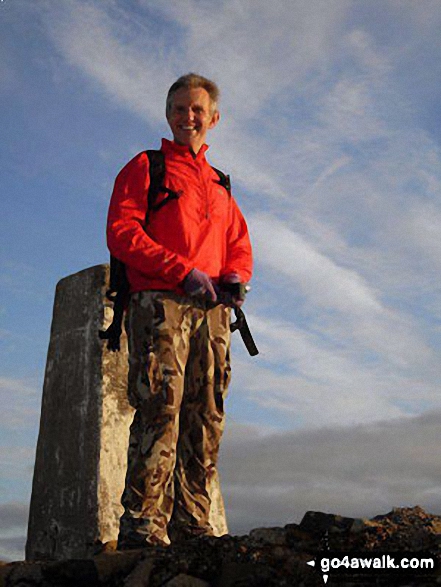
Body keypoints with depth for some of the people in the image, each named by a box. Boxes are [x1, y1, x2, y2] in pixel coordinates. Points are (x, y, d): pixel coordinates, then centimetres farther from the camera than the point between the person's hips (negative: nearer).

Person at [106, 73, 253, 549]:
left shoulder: (219, 185, 29)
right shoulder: (145, 167, 13)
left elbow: (239, 245, 26)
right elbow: (121, 232, -1)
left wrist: (234, 276, 1)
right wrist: (184, 272, -11)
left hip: (211, 310, 5)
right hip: (160, 301, -5)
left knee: (205, 418, -2)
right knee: (160, 408, -17)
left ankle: (193, 525, 0)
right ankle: (143, 527, -18)